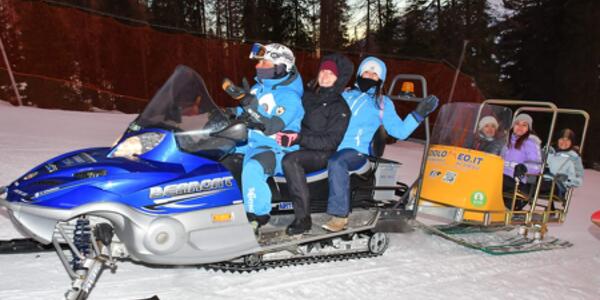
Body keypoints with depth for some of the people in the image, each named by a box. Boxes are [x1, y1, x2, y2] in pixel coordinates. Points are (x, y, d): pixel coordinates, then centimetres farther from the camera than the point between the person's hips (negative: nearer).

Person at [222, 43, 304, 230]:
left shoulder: (289, 97, -14)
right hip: (250, 143, 9)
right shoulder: (259, 87, 11)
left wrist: (247, 101, -33)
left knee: (252, 168, -37)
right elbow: (242, 115, 21)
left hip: (276, 149, -8)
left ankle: (257, 216, -20)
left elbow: (271, 127, -27)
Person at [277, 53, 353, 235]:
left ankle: (303, 218, -33)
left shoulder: (340, 107, -6)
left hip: (321, 153, -7)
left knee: (290, 160, -36)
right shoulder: (308, 94, 13)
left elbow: (331, 141, -15)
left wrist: (299, 138, -25)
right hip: (299, 147, 7)